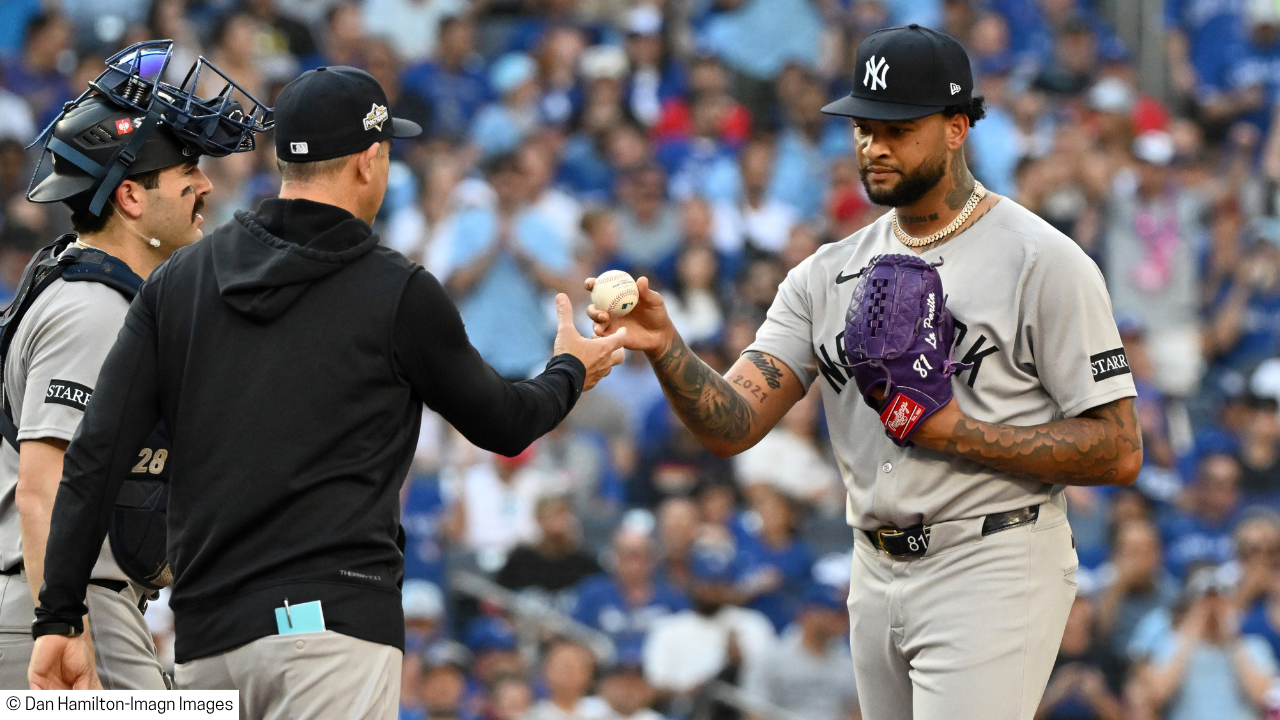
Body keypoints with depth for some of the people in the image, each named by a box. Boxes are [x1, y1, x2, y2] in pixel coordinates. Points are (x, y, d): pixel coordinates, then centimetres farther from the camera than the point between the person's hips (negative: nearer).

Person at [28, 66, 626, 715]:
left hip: (204, 642, 5)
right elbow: (503, 425, 14)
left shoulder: (178, 281, 12)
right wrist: (570, 371, 36)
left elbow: (95, 456, 5)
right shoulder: (397, 293, 0)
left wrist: (58, 618, 7)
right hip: (334, 624, -5)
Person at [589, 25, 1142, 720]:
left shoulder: (1043, 262, -8)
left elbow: (1119, 451, -10)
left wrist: (960, 434, -18)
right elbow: (733, 423, 1)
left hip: (993, 574, -7)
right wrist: (664, 348, -19)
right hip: (877, 578, 7)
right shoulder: (831, 272, 10)